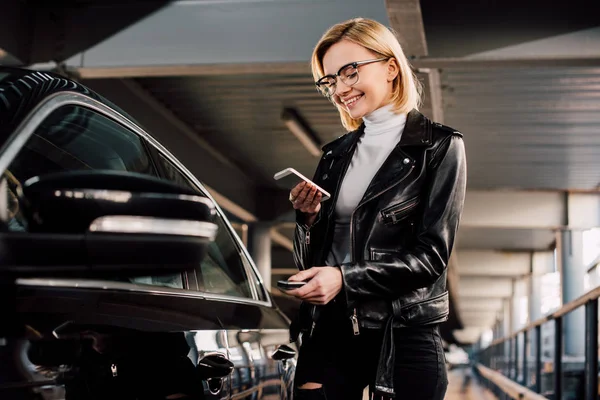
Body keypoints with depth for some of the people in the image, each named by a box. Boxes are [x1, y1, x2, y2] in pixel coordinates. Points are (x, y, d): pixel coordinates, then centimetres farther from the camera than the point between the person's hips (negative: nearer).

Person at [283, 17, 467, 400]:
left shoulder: (440, 147, -2)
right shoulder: (336, 154, 12)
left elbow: (432, 254, -10)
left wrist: (345, 278, -20)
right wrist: (309, 216, -4)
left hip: (403, 336, -4)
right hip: (328, 330, 4)